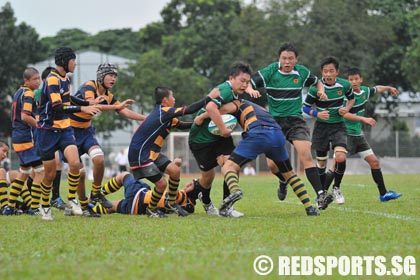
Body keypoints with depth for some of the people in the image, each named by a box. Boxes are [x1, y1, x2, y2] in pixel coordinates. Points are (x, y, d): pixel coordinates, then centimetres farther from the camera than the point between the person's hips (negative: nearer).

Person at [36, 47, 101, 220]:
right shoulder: (52, 80, -17)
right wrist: (81, 108, -34)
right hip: (48, 131, -6)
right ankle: (45, 206, 24)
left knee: (75, 163, -19)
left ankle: (72, 199, -3)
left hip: (64, 129, 6)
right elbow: (57, 107, -29)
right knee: (50, 174, 1)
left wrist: (88, 103, 25)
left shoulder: (65, 79, 11)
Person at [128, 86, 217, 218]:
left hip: (152, 153, 10)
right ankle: (151, 209, 13)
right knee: (161, 183, -12)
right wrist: (209, 98, -16)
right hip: (140, 156, -10)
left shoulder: (164, 114, 9)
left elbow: (181, 125, 16)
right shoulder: (163, 112, -20)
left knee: (175, 171, 2)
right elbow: (189, 110, -24)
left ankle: (171, 204, 19)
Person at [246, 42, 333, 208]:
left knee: (306, 156, -19)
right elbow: (248, 84, -8)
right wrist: (251, 90, -31)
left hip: (295, 120, 0)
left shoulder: (302, 72, 1)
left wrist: (321, 90, -1)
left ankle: (321, 195, -22)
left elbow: (317, 82, 20)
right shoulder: (270, 71, -5)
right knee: (272, 163, -5)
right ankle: (283, 181, 30)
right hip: (274, 120, 0)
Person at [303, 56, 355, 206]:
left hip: (338, 127, 0)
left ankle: (336, 188, 3)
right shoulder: (315, 88, -13)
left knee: (340, 157, -21)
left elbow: (351, 98, 14)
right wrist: (317, 114, -21)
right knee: (321, 163, 7)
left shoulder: (344, 85, -7)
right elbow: (305, 107, -3)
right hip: (321, 127, 0)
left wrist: (347, 109, -6)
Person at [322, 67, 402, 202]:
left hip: (358, 135, 7)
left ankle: (383, 193, 19)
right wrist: (363, 119, -33)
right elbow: (343, 114, -29)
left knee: (374, 162, 8)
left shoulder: (365, 91, 6)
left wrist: (389, 88, 41)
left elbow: (377, 89, 30)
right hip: (345, 134, -7)